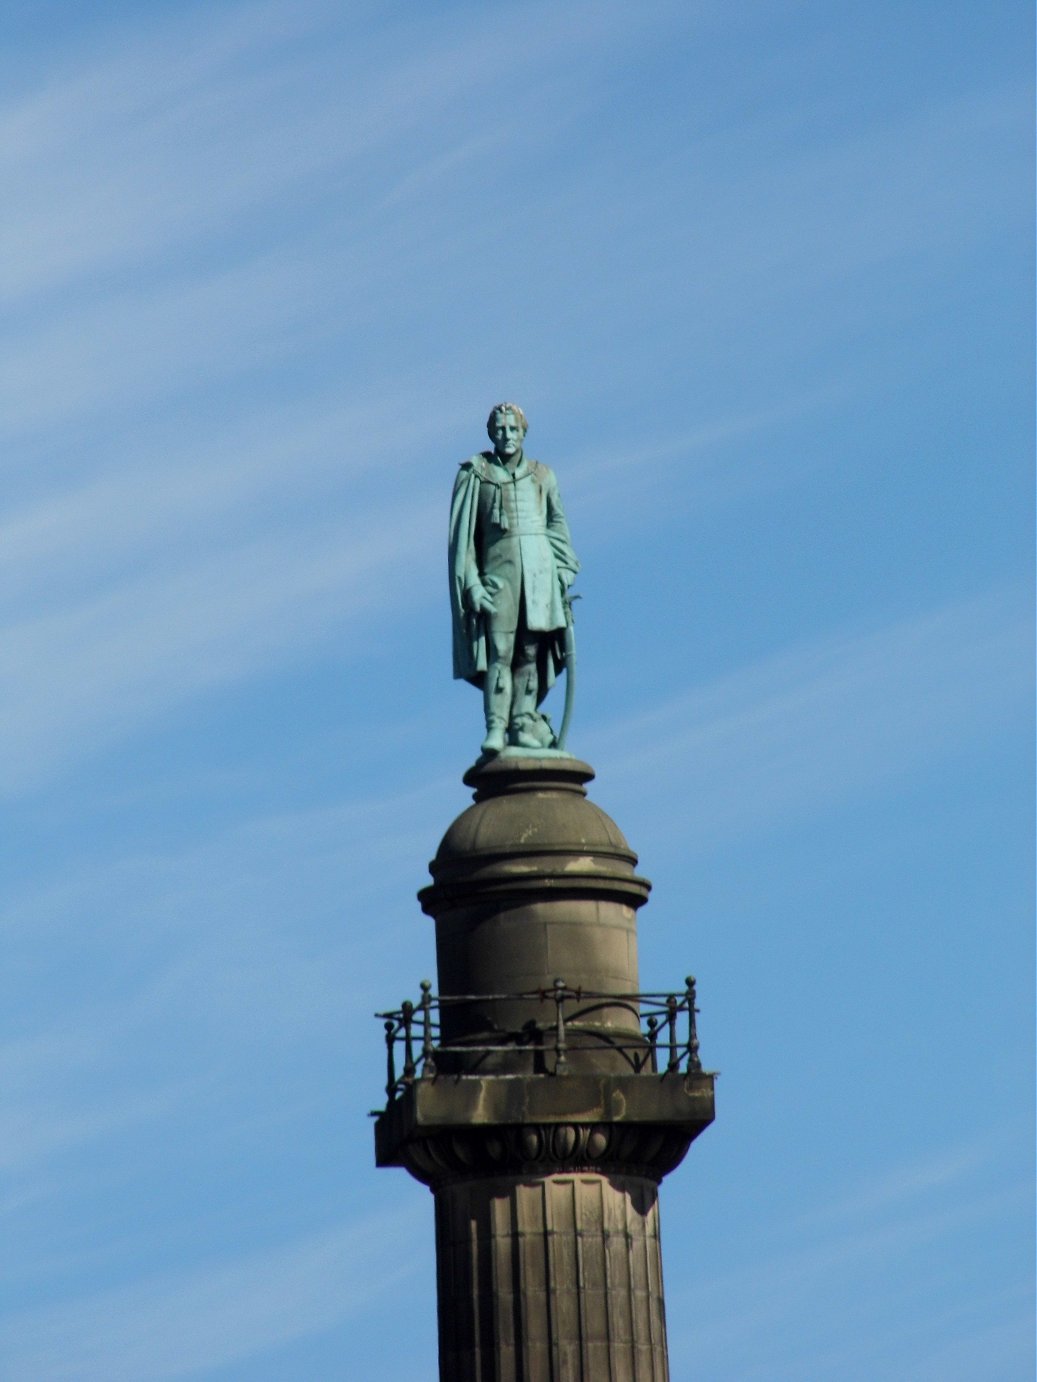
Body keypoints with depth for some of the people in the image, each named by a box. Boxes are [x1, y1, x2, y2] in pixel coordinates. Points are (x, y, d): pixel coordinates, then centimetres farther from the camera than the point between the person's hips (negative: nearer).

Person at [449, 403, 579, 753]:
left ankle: (523, 726, -5)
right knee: (499, 651, -12)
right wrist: (472, 583, -7)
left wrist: (562, 577, 5)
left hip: (539, 570, 3)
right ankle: (495, 730, -18)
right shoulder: (475, 475, 5)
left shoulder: (542, 476, 13)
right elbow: (461, 535, 1)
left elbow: (558, 530, 15)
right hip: (498, 570, -2)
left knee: (530, 652, -3)